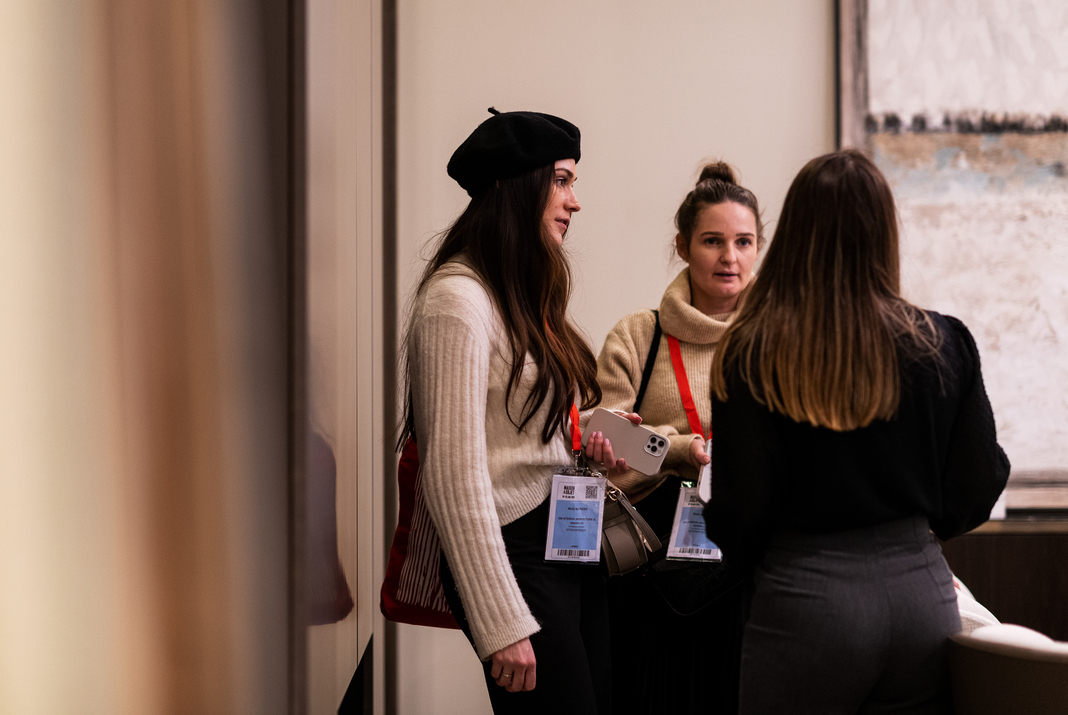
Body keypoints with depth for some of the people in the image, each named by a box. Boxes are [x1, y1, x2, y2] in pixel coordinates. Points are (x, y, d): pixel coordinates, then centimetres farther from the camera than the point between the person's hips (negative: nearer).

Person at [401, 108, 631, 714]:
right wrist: (501, 625, -20)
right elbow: (454, 472, -19)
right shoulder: (459, 298, -13)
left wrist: (583, 441, 3)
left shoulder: (528, 292, 16)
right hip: (517, 548, -9)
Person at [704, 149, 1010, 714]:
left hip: (806, 603, -3)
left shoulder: (751, 355, -10)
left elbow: (738, 514, -9)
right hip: (922, 594, 3)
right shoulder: (943, 345, -1)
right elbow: (979, 484, 4)